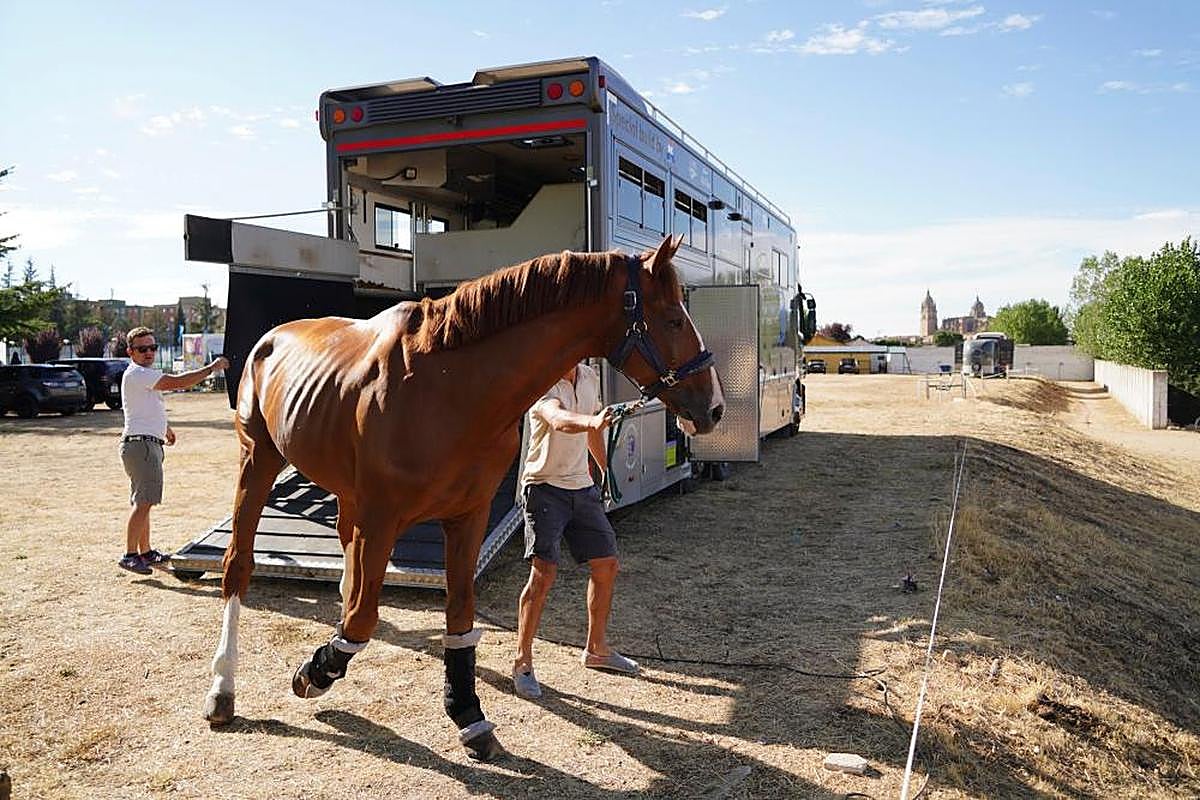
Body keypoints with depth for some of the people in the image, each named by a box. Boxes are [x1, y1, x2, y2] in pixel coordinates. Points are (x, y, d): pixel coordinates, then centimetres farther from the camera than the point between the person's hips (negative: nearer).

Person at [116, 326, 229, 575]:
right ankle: (130, 555, -11)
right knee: (143, 502, -12)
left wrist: (164, 427, 36)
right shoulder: (137, 374, -14)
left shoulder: (144, 374, 20)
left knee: (142, 502, 15)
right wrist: (211, 368, -17)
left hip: (148, 444, 11)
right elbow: (178, 382, -23)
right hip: (141, 444, -11)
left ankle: (145, 552, 23)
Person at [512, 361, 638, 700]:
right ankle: (522, 663, 1)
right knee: (544, 572, -14)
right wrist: (593, 420, -60)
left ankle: (597, 648, 29)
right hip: (545, 487, -7)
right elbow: (559, 420, -42)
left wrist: (605, 470, 27)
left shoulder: (590, 377, 6)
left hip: (582, 486, 7)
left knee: (606, 564, 10)